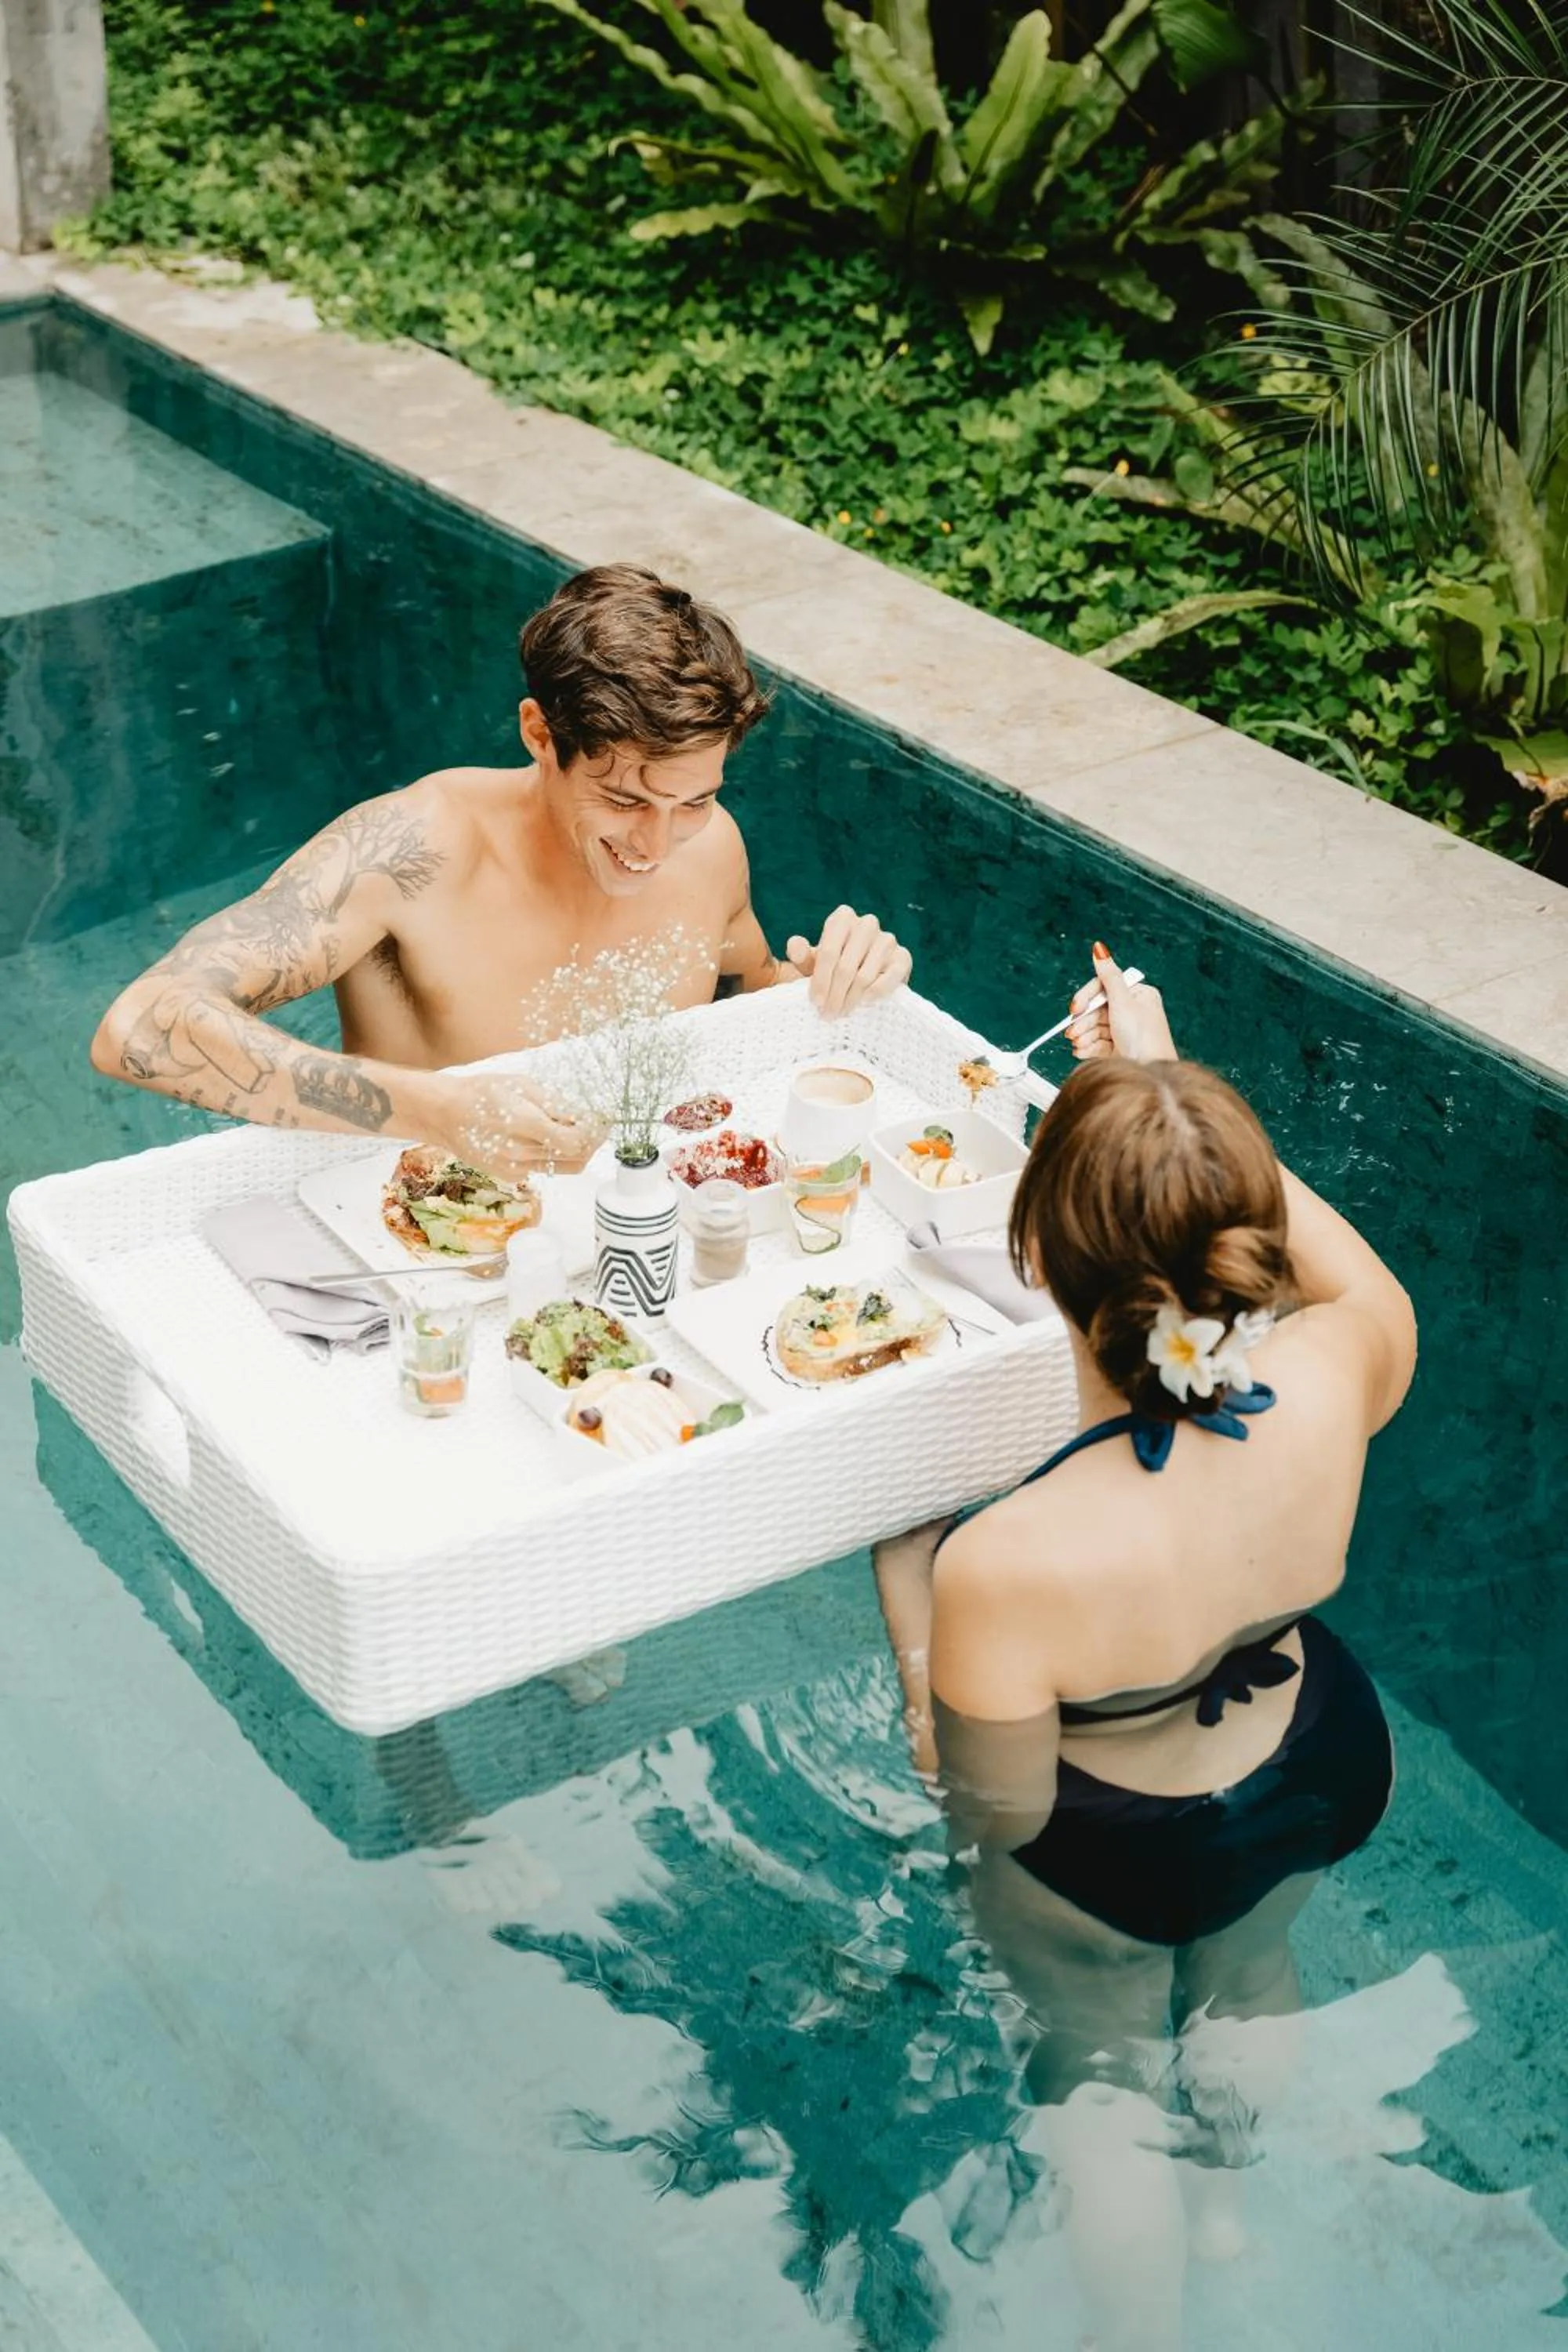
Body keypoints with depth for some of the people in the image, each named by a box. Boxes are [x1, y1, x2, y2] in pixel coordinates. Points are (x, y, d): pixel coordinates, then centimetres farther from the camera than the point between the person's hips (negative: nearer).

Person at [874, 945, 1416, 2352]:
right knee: (1246, 1971, 38)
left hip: (1116, 1865, -4)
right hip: (1325, 1776, 4)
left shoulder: (1006, 1570, -45)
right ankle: (1222, 2191, 66)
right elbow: (1376, 1295, -6)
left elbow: (994, 1819, -25)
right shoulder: (1324, 1389, -34)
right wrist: (1171, 1098, -8)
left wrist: (905, 1579, -16)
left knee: (1106, 2067, 30)